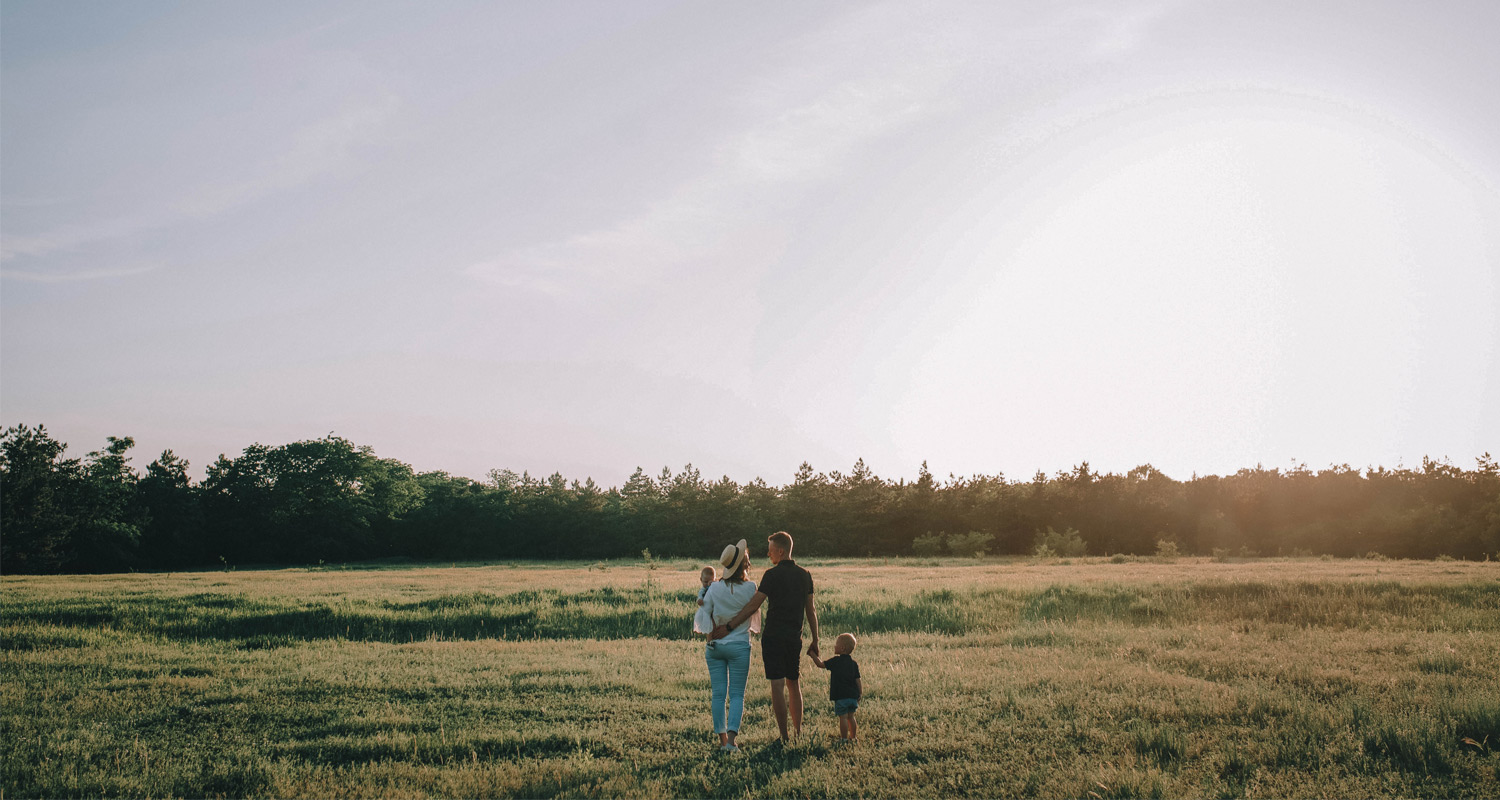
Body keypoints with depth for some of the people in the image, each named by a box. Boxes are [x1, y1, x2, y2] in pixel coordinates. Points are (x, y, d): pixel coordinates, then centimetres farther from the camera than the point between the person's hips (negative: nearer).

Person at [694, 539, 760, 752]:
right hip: (739, 646, -2)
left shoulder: (715, 588, -5)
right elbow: (754, 616, 6)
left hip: (715, 646, 2)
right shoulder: (750, 587, -8)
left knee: (718, 694, 8)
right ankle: (731, 737, -10)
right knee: (737, 694, 3)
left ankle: (722, 738, 12)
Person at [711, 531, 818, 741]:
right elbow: (811, 610, 12)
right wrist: (815, 641, 17)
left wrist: (728, 626, -11)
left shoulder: (772, 575, -10)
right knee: (793, 684, 17)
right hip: (794, 637, 6)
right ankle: (798, 732, 19)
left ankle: (784, 736, -4)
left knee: (777, 686, -3)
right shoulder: (805, 575, 8)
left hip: (773, 637, -6)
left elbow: (753, 605, -14)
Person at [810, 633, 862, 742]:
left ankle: (844, 738, 2)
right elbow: (858, 681, 6)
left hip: (840, 696, -6)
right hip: (853, 696, 6)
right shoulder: (854, 663, 7)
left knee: (843, 718, -1)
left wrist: (813, 655, 11)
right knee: (850, 717, 17)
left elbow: (820, 664, -2)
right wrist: (860, 695, 14)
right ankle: (853, 737, 24)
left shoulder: (836, 661, -9)